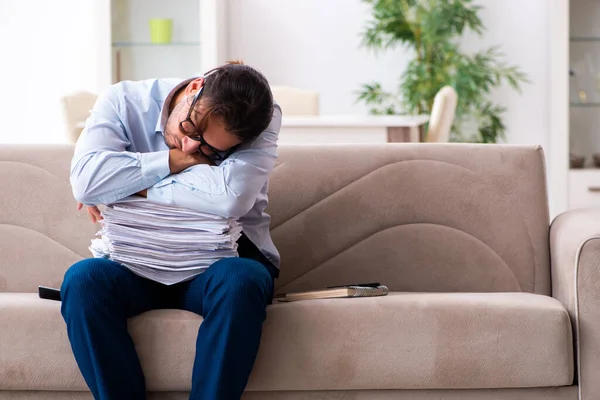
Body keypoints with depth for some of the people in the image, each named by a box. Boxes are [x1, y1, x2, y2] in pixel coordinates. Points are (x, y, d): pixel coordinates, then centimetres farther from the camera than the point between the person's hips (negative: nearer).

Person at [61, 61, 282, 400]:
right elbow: (86, 182, -23)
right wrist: (173, 161, -21)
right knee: (83, 279, -30)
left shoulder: (264, 120, -13)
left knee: (241, 280, -36)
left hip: (221, 261, -1)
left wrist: (132, 187, -21)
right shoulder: (125, 102, -7)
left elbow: (231, 197, -31)